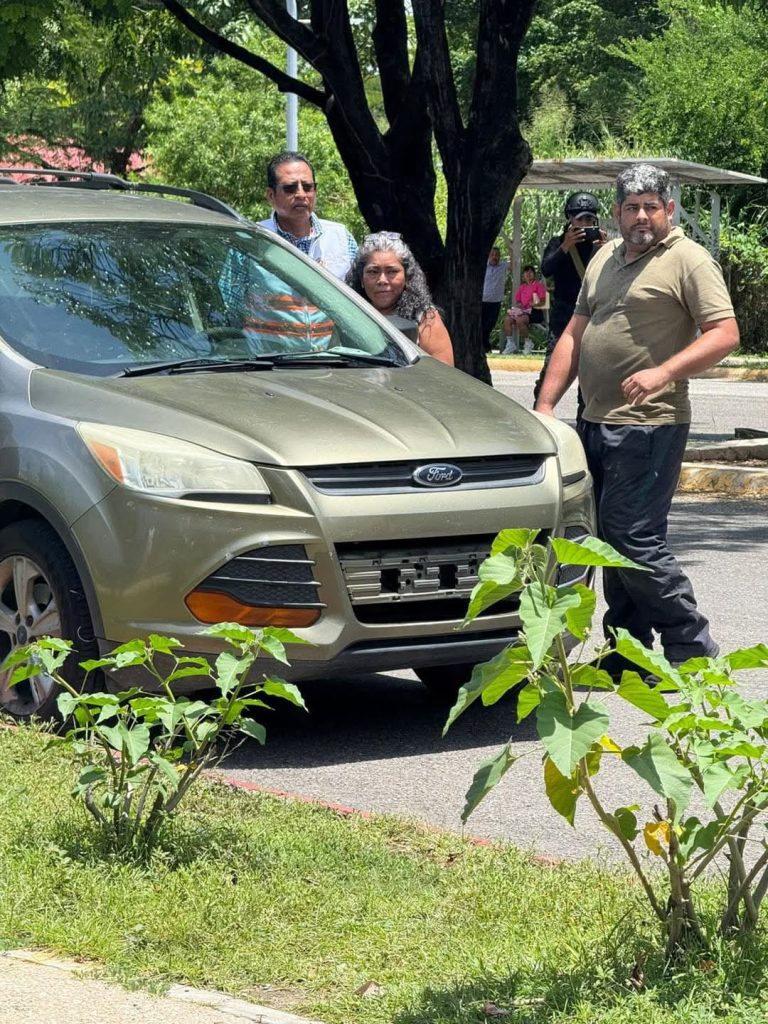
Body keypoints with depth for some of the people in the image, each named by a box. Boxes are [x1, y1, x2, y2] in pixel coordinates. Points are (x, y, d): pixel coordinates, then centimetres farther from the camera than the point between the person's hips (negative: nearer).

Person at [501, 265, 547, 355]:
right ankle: (510, 344, -17)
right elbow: (517, 301, 22)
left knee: (520, 320, -34)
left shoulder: (539, 285, 3)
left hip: (535, 311, -6)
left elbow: (543, 302, -4)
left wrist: (535, 304, -23)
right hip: (522, 310, 6)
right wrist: (518, 305, -2)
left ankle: (527, 343, -16)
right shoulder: (522, 287, 21)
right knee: (507, 319, -22)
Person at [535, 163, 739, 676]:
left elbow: (725, 333, -14)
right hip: (596, 423, 8)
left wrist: (663, 372, -25)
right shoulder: (605, 259, 18)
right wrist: (545, 404, 12)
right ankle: (626, 654, 18)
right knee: (611, 538, 10)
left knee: (634, 538, -12)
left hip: (649, 427, -8)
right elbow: (575, 334, 21)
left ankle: (693, 649, -1)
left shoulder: (688, 260, -6)